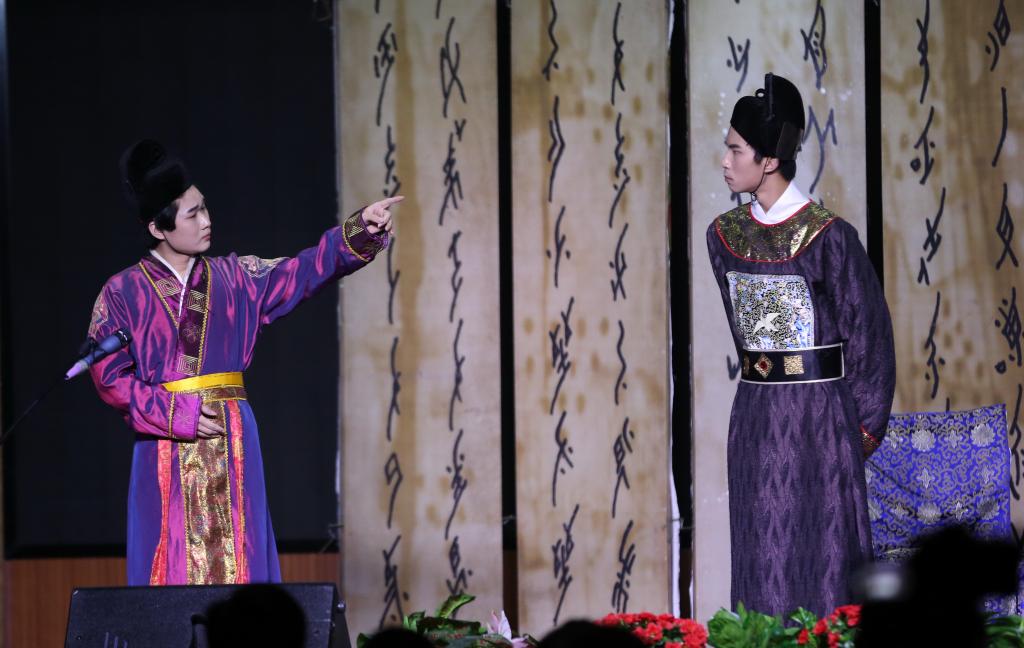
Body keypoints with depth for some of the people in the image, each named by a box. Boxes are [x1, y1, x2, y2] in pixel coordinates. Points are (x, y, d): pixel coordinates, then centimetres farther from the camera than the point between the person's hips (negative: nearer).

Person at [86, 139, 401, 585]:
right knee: (171, 567, -3)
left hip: (230, 446, 3)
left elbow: (304, 272, -2)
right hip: (165, 448, -2)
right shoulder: (123, 293, 0)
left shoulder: (233, 278, 9)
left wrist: (359, 231, -16)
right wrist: (177, 416, -12)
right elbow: (110, 376, -5)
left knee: (237, 565, 0)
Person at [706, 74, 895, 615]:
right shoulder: (726, 234, 6)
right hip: (755, 416, 5)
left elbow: (867, 332, -5)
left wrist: (864, 424, -3)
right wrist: (761, 381, 14)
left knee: (818, 553, -2)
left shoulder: (827, 236, -11)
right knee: (761, 556, 6)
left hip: (818, 414, -5)